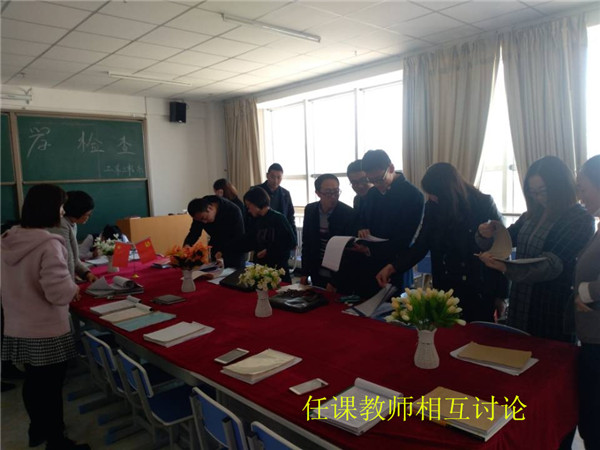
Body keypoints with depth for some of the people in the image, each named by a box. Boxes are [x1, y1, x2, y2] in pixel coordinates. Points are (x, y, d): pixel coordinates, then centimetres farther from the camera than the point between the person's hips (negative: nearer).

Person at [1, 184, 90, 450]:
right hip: (46, 332, -7)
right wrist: (74, 289, -6)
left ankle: (38, 429, 43)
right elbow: (58, 293, -27)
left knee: (33, 381, 24)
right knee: (51, 387, 8)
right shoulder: (48, 244, -24)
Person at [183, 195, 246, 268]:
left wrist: (223, 252, -38)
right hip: (216, 250, 4)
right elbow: (194, 233, -5)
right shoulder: (200, 214, -12)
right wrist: (186, 245, -26)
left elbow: (239, 238, -26)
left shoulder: (233, 211, -27)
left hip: (236, 251, -4)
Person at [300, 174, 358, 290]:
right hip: (317, 275, 4)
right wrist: (305, 272, 5)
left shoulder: (350, 214, -16)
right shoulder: (310, 210, -3)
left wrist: (334, 282, -14)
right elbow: (306, 242, 7)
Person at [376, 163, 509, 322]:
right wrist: (392, 267, -10)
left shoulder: (483, 204, -11)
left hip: (479, 292, -3)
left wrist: (501, 294, -6)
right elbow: (421, 246, 2)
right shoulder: (432, 208, -2)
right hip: (445, 291, 3)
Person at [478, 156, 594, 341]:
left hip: (553, 314, -6)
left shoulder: (580, 220, -12)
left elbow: (553, 264, -24)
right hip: (520, 307, 6)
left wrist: (506, 268, -39)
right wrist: (488, 236, -11)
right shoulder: (532, 215, 6)